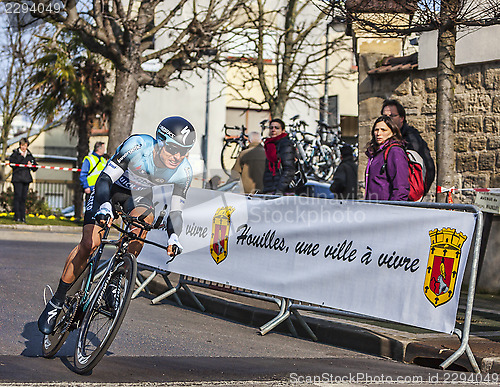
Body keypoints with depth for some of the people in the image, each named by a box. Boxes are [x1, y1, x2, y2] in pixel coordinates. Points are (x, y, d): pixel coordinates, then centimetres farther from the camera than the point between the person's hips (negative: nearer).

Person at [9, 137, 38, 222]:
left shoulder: (30, 155, 16)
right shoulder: (15, 153, 4)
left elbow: (35, 167, 20)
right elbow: (11, 163, -12)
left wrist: (31, 165, -2)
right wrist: (21, 157, -15)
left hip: (26, 178, 4)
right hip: (17, 178, -4)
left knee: (24, 197, 3)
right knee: (18, 196, -10)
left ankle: (23, 217, 5)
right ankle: (17, 216, -7)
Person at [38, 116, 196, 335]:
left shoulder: (184, 173, -23)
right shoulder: (137, 146, -34)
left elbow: (176, 211, -13)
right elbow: (104, 178, -31)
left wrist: (173, 238, -32)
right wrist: (104, 207, -49)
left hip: (138, 194, 3)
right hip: (109, 187, -3)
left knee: (144, 218, -32)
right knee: (90, 243, -18)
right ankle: (57, 301, -4)